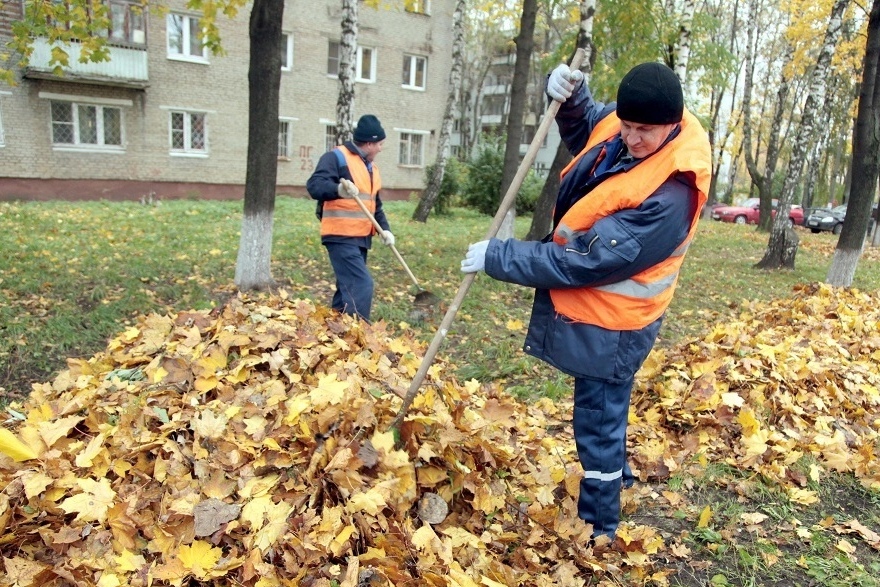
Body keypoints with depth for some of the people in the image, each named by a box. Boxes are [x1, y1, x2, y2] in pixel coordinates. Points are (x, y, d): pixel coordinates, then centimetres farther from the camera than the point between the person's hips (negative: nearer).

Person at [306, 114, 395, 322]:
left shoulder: (372, 168, 20)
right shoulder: (336, 157, -8)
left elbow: (375, 205, 25)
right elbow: (314, 185, -19)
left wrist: (385, 229, 8)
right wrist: (338, 189, -38)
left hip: (361, 238, 9)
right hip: (341, 236, -9)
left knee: (349, 288, 14)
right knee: (362, 285, -17)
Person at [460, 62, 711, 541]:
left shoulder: (668, 196, -31)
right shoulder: (623, 125, -7)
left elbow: (580, 261, -30)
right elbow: (585, 129, 17)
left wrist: (497, 257, -23)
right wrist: (570, 98, -6)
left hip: (607, 324, -9)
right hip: (585, 305, 9)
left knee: (598, 427, 6)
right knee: (602, 414, 28)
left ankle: (598, 530, 27)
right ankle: (615, 476, 53)